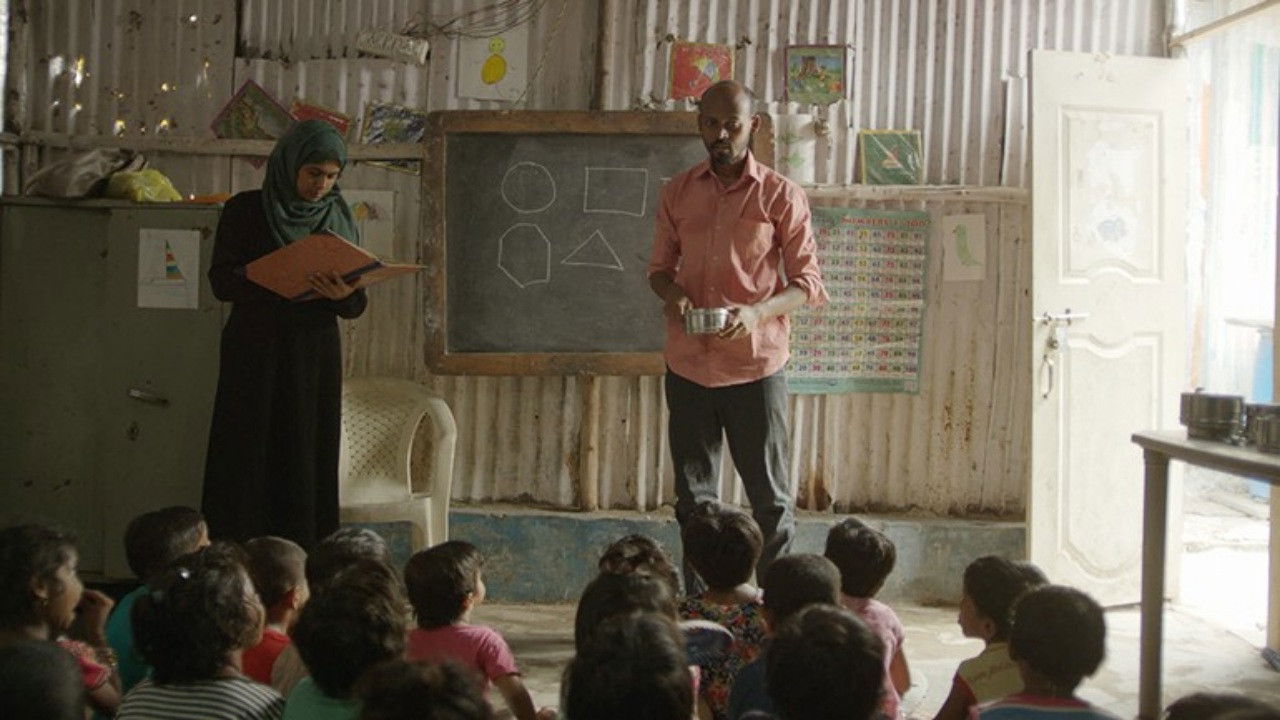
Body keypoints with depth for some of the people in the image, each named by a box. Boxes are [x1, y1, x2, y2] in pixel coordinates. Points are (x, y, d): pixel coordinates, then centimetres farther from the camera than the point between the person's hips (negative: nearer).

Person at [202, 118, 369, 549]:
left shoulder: (338, 219, 9)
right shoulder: (246, 211, 0)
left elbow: (356, 307, 6)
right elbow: (221, 281, -9)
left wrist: (344, 294, -19)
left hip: (316, 356, 3)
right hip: (255, 356, -3)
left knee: (309, 467, 2)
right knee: (249, 465, -4)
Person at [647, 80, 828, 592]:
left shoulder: (781, 196, -2)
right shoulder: (677, 193, 8)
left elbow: (807, 282, -2)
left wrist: (757, 311, -21)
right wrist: (672, 294, -9)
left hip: (755, 363, -3)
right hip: (688, 363, 3)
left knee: (770, 497, 2)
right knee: (694, 497, 10)